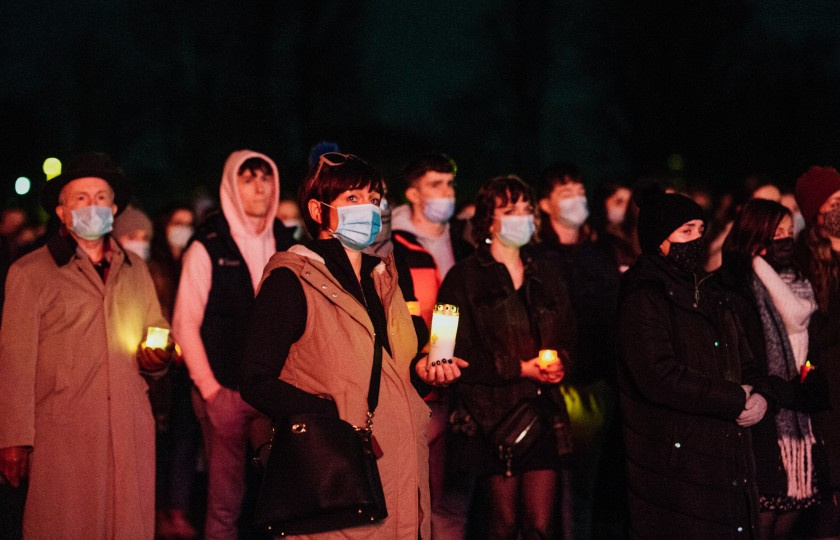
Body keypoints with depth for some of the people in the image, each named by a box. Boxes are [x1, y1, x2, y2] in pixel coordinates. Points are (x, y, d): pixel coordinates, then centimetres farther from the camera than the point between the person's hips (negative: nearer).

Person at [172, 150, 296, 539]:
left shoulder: (286, 246, 9)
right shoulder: (207, 248, -1)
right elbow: (185, 324, -2)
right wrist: (209, 389, -7)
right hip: (225, 391, -3)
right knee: (225, 499, 0)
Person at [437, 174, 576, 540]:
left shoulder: (546, 278, 19)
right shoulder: (465, 278, 1)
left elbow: (569, 340, 17)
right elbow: (461, 352, -6)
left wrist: (560, 363, -6)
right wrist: (519, 369, -13)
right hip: (495, 415, -4)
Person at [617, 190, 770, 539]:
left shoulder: (709, 294, 18)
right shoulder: (643, 297, -10)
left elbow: (744, 362, 22)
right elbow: (659, 377, -22)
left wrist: (759, 395, -3)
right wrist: (736, 400, -14)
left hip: (731, 464, 8)